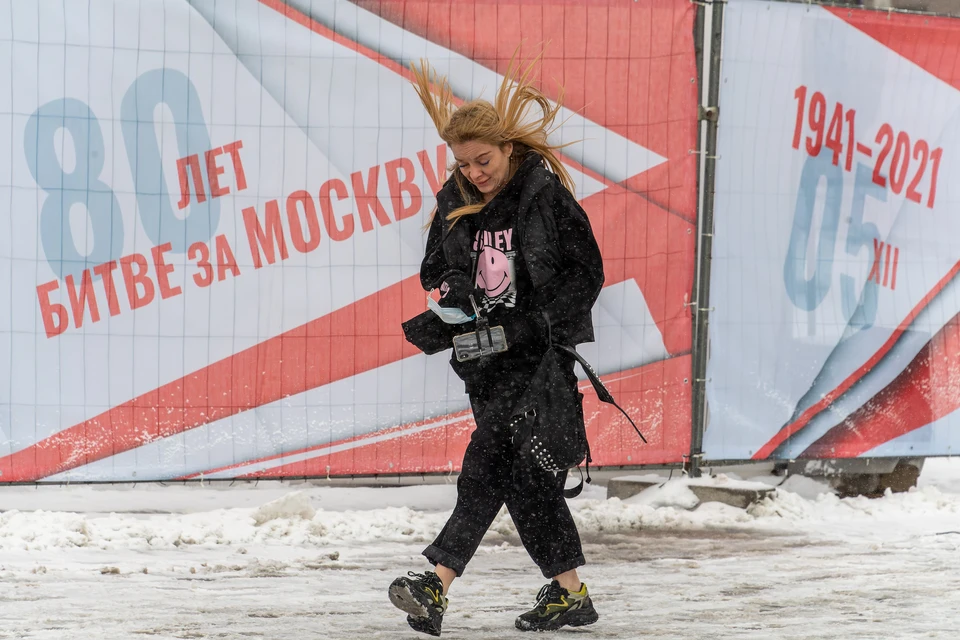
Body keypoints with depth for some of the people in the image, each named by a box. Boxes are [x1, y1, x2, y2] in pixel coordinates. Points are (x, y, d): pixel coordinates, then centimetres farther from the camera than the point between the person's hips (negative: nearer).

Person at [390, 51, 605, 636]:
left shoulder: (547, 195, -10)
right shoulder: (456, 203, 7)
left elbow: (586, 275, -8)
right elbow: (442, 271, 16)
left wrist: (534, 328, -18)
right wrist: (452, 312, -7)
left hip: (540, 352, -6)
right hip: (485, 353, 6)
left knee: (489, 461, -16)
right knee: (523, 473, 6)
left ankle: (437, 584, -23)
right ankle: (570, 593, 14)